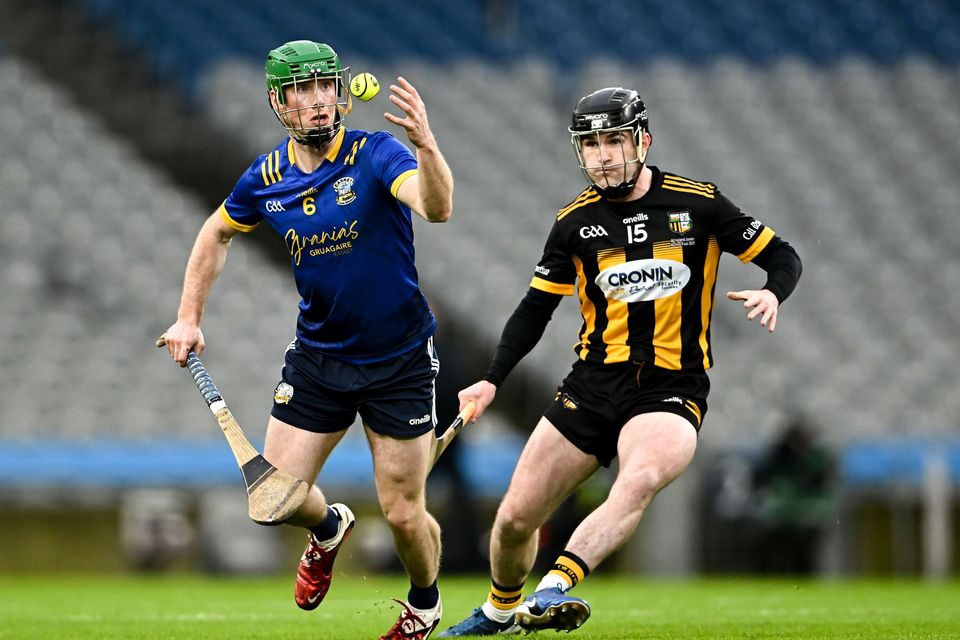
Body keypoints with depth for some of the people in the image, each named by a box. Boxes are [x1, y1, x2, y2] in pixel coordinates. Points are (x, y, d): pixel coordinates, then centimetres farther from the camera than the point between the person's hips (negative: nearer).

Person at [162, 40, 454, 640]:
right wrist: (189, 317, 11)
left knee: (404, 515, 0)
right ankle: (329, 528, 37)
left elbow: (437, 208, -37)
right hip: (317, 358, 4)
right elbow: (217, 233, 18)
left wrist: (425, 145, -55)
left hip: (400, 359, -4)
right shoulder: (266, 179, -3)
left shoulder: (377, 155, -17)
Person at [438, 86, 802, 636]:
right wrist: (492, 381, 1)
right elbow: (536, 308, 13)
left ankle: (554, 590, -49)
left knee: (641, 480, -36)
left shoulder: (698, 204, -3)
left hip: (671, 390, -3)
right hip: (593, 385, 3)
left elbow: (783, 256, 5)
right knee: (515, 518, 2)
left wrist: (771, 293, -18)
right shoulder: (575, 222, 5)